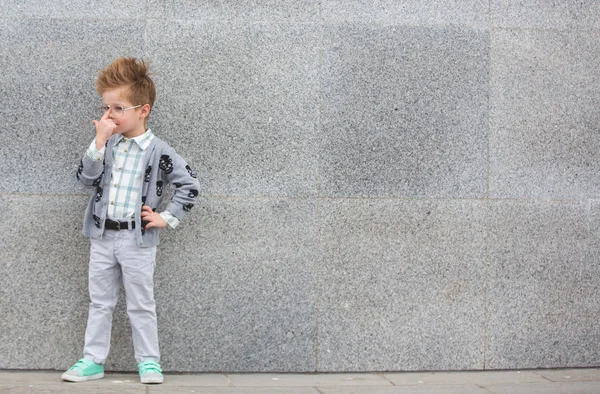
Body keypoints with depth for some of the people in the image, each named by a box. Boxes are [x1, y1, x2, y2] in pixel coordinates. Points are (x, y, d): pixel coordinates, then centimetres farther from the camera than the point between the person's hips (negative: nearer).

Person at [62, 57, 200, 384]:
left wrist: (167, 218, -9)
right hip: (102, 236, 4)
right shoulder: (107, 143, 3)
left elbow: (189, 184, -7)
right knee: (99, 302, 11)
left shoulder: (158, 151, -10)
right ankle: (93, 360, 20)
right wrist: (99, 142, -16)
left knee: (141, 304, 5)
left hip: (137, 238, -4)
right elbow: (86, 177, -7)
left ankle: (148, 361, 16)